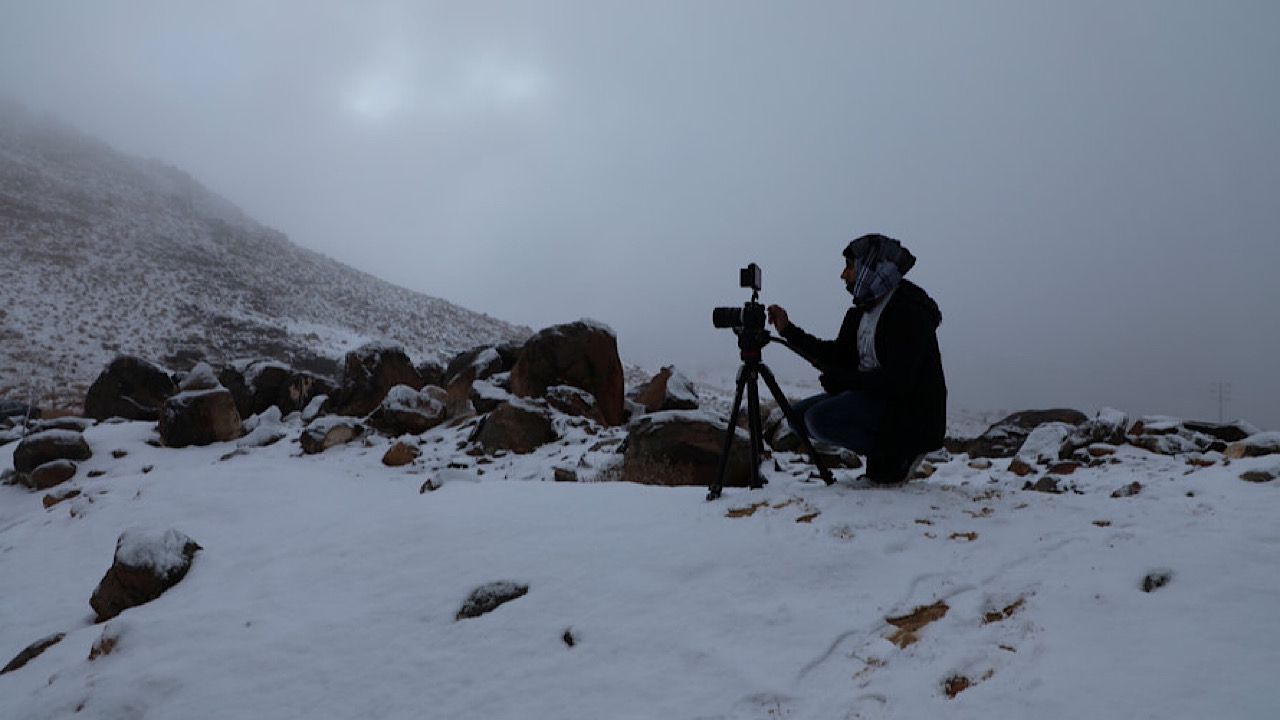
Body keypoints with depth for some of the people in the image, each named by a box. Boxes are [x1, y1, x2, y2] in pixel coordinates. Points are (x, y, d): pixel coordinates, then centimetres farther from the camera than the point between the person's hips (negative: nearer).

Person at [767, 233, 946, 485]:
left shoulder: (909, 313, -18)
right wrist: (789, 330, 10)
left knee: (820, 418, -25)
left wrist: (839, 379, -18)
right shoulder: (863, 311, 10)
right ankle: (884, 450, 6)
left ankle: (897, 454, -7)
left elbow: (898, 381, -25)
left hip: (911, 412, -10)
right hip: (876, 398, 10)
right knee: (800, 414, 3)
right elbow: (837, 357, 14)